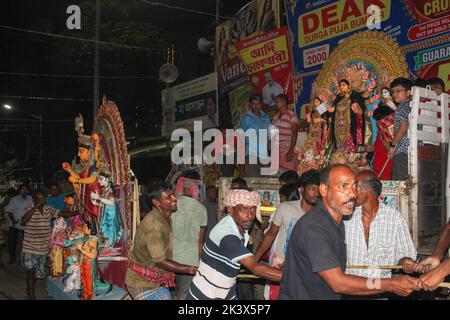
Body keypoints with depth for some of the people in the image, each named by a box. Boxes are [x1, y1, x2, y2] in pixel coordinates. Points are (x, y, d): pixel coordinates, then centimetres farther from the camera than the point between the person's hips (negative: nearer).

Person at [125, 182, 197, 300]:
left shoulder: (166, 218, 3)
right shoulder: (153, 225, -27)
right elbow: (160, 261, -25)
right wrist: (191, 270, -24)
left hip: (157, 280, 9)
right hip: (142, 283, -9)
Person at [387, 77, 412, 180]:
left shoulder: (402, 106, -6)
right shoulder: (411, 105, 19)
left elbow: (403, 128, -17)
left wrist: (392, 145, -8)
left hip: (402, 151, -9)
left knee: (398, 181, -10)